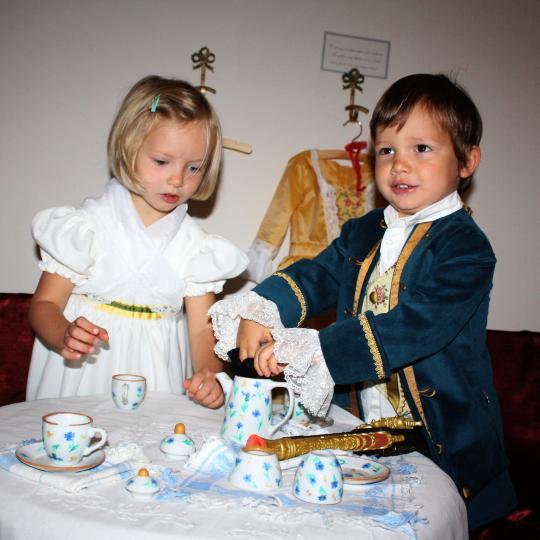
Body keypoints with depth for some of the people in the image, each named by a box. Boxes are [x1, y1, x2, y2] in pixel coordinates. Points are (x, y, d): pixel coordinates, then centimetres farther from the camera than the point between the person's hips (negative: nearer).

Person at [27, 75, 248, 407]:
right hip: (82, 381, -1)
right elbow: (44, 305, -2)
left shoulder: (196, 246, 2)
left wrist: (209, 375, -20)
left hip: (156, 388, 1)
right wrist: (64, 337, -23)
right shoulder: (90, 226, -3)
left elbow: (202, 329, -1)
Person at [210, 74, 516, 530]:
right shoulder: (362, 233, 9)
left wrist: (308, 351, -33)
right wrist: (258, 312, -21)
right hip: (356, 428, 5)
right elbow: (315, 277, 0)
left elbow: (411, 327, -27)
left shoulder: (466, 248, -15)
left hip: (441, 441, -5)